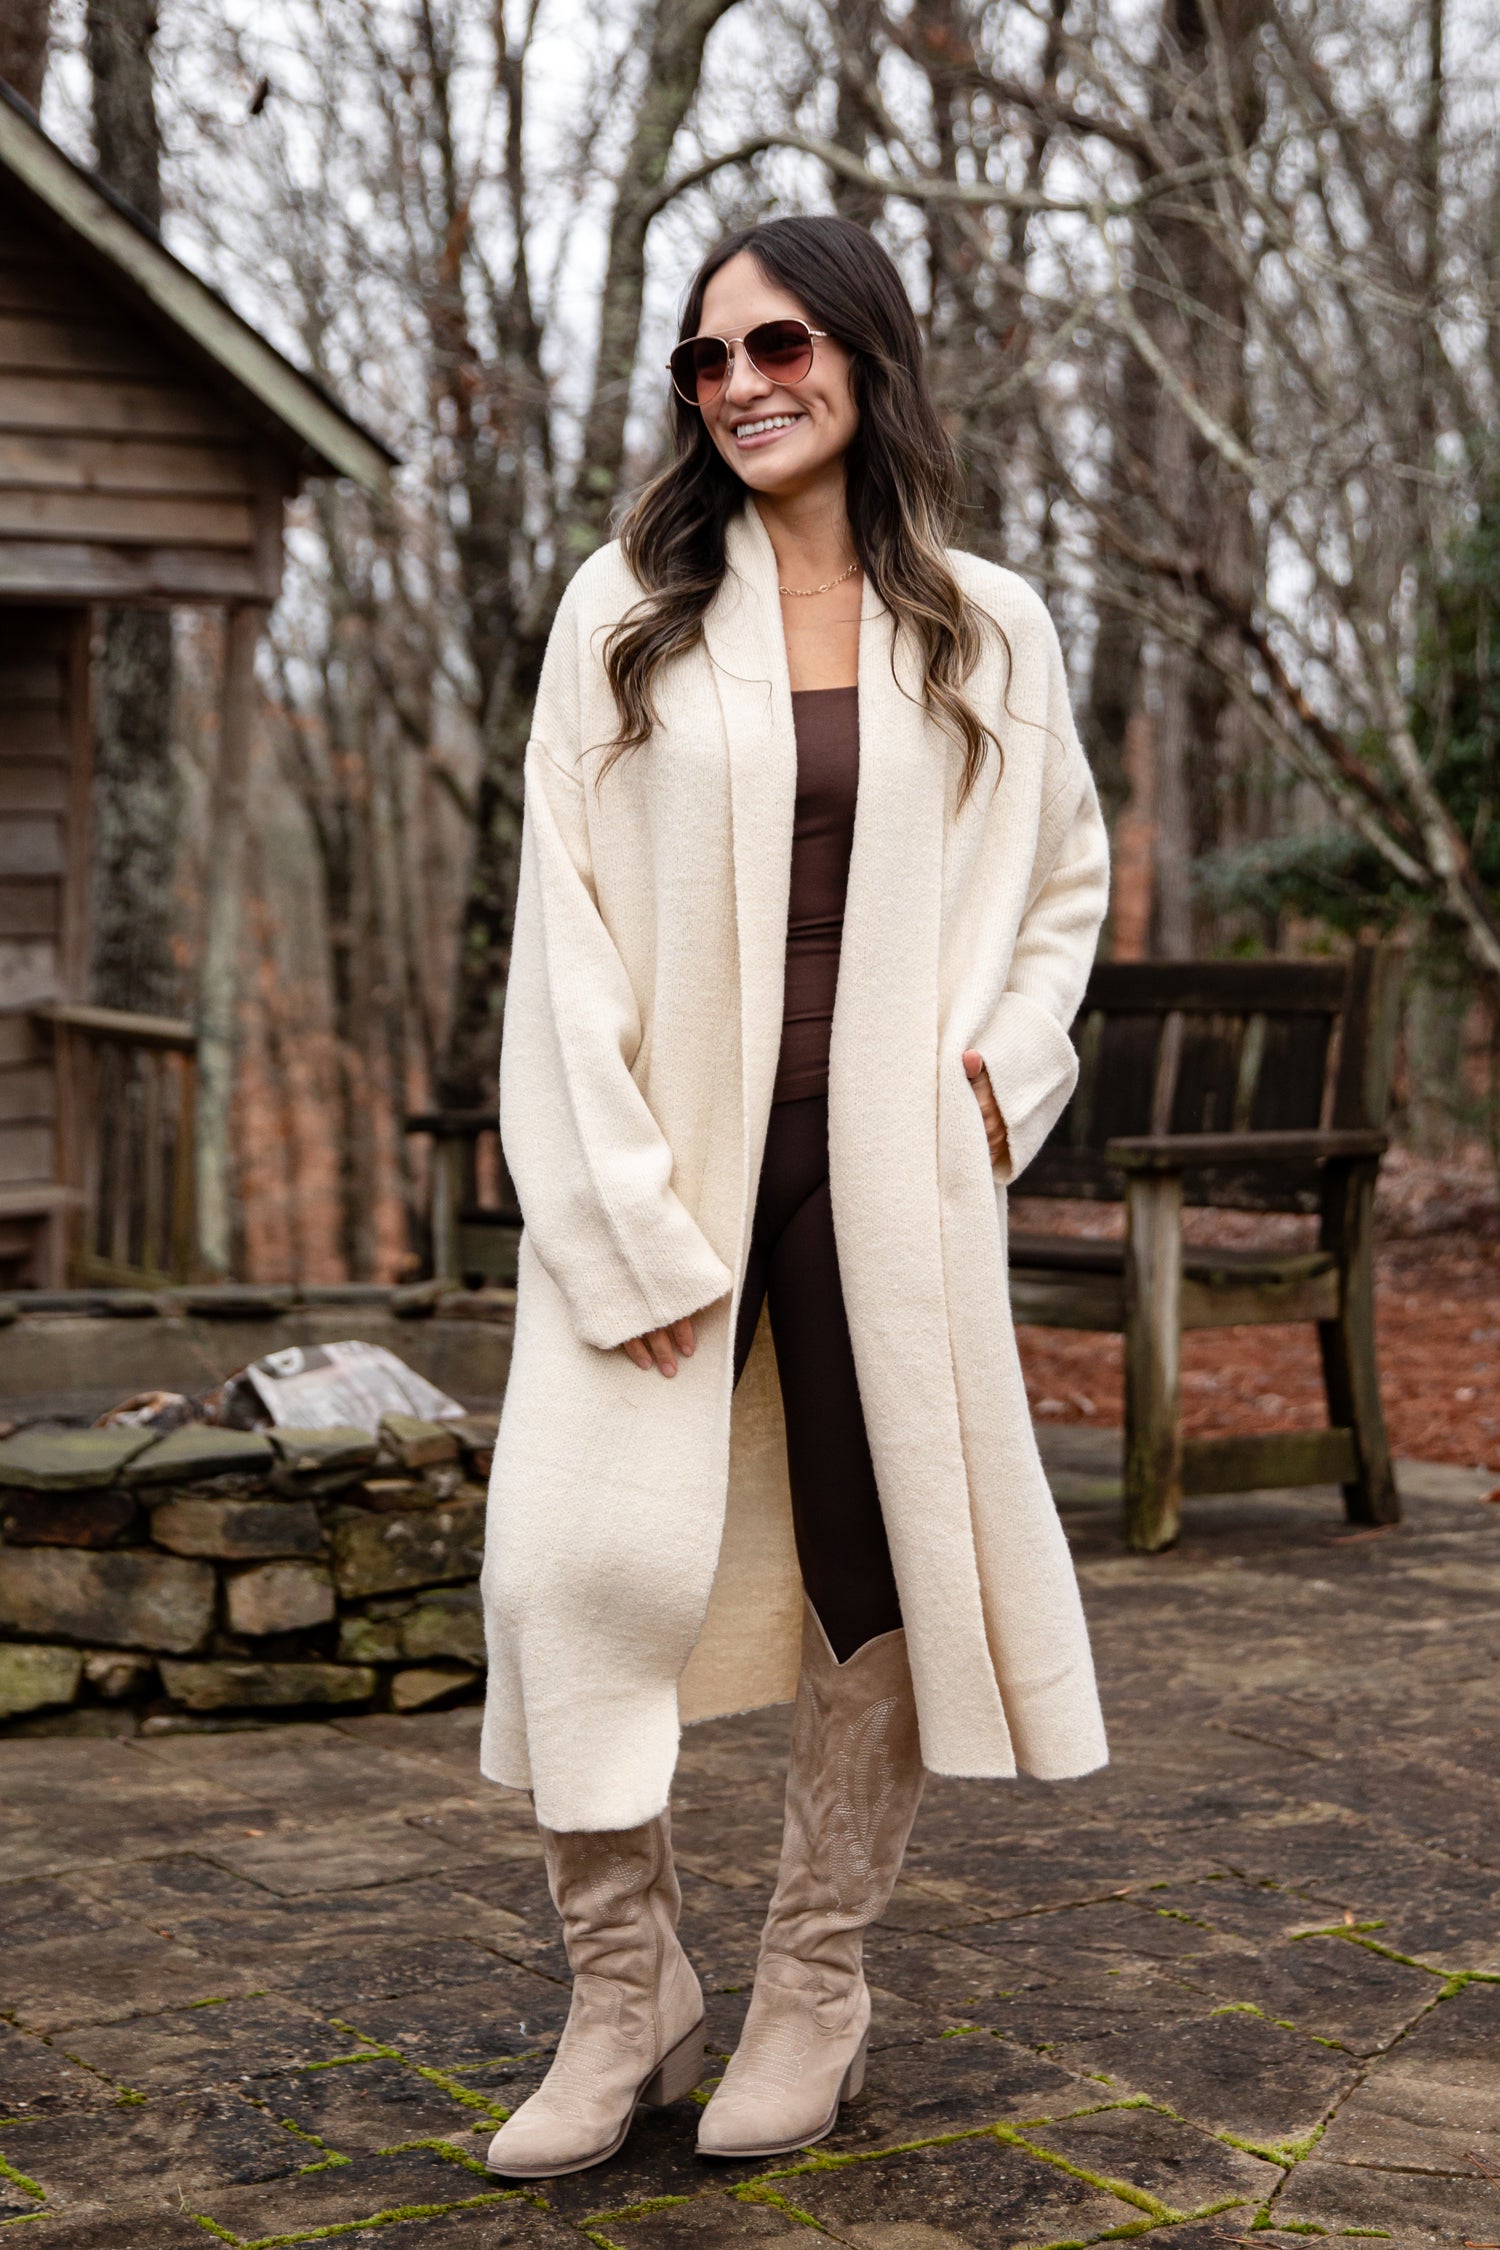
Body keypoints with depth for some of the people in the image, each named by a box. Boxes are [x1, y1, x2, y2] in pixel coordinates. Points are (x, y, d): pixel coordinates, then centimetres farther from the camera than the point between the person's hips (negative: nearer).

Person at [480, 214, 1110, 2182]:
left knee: (878, 1561, 5)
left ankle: (817, 1992, 22)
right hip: (667, 1165, -1)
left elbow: (1064, 879, 20)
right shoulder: (629, 611, 3)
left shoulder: (988, 631, 8)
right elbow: (567, 912, -2)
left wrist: (1004, 1065, 2)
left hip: (888, 1167, 1)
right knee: (580, 1557, -10)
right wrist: (626, 1216, -11)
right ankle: (626, 1997, 9)